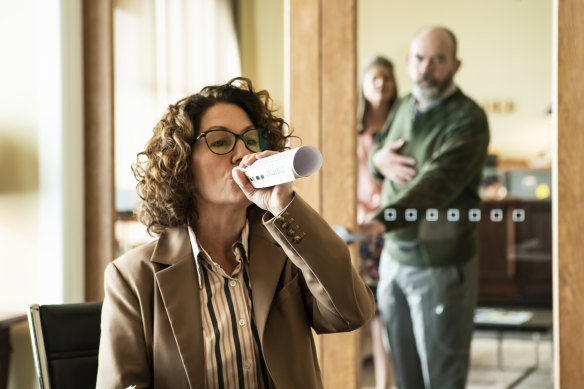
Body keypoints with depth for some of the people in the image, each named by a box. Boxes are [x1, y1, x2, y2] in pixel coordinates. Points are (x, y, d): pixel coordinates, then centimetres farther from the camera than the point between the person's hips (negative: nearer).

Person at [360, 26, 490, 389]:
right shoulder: (405, 107, 7)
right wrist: (379, 158, -6)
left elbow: (438, 183, -31)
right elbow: (375, 160, 21)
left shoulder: (468, 120, -16)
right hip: (394, 257, 6)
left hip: (440, 265, -6)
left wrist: (381, 221, -47)